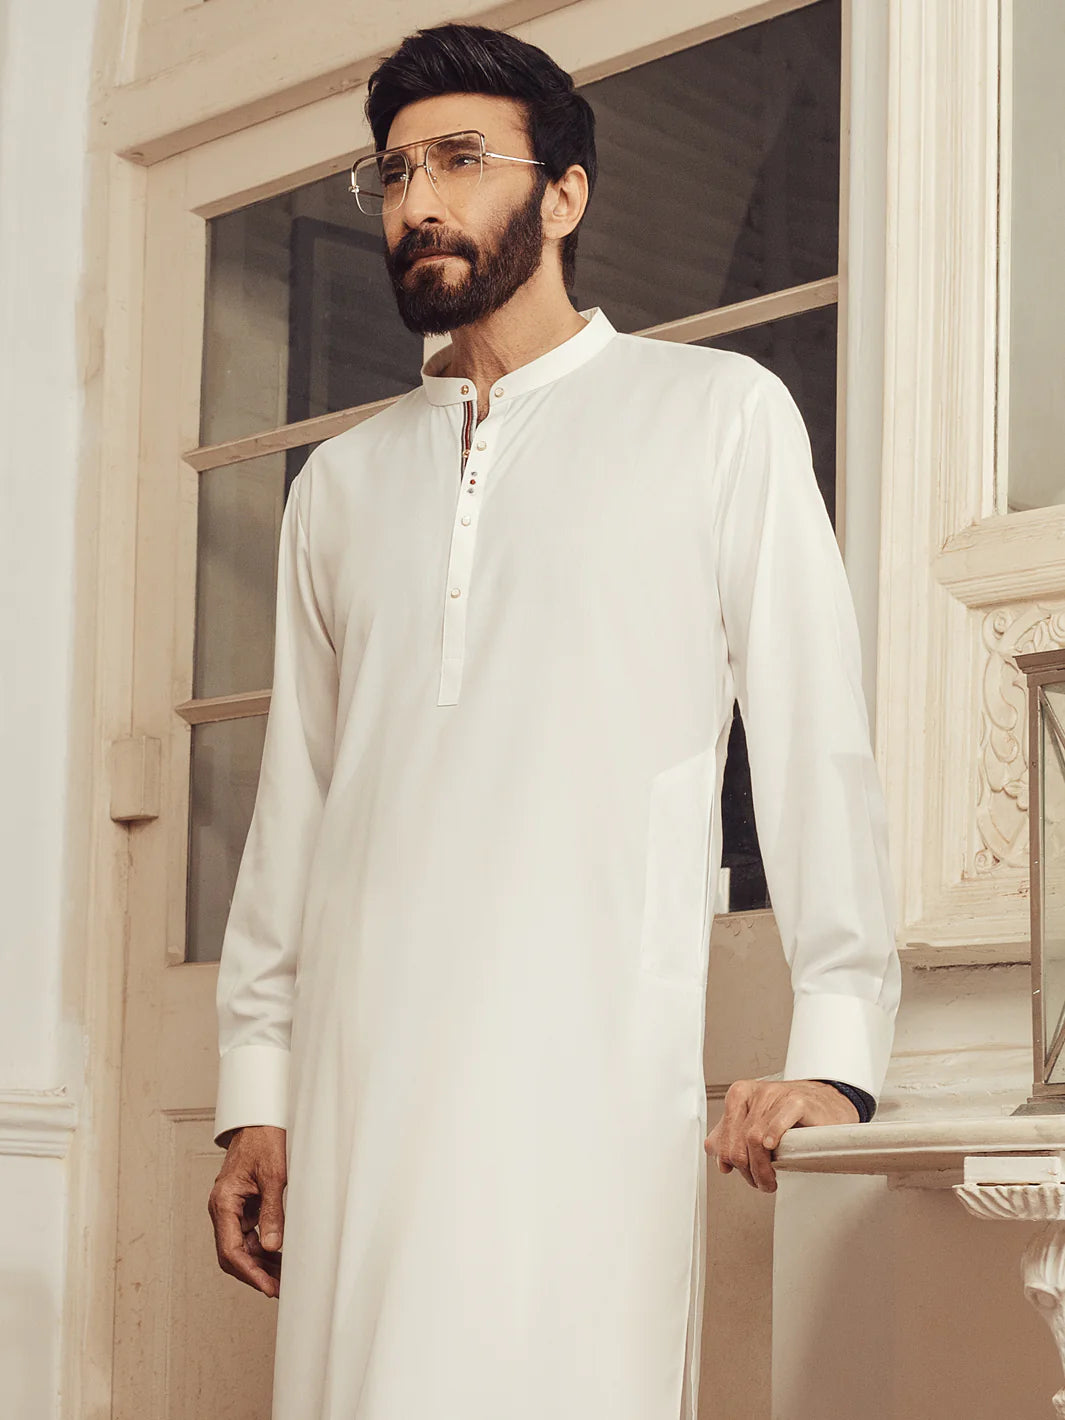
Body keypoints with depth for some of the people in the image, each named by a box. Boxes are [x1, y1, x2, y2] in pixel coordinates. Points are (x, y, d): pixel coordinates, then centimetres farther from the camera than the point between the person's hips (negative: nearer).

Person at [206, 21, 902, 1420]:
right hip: (357, 1077, 4)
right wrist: (255, 1093, 12)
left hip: (589, 1070, -4)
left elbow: (815, 737, 3)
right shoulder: (341, 483, 21)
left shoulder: (716, 414, 8)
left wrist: (835, 1052, -7)